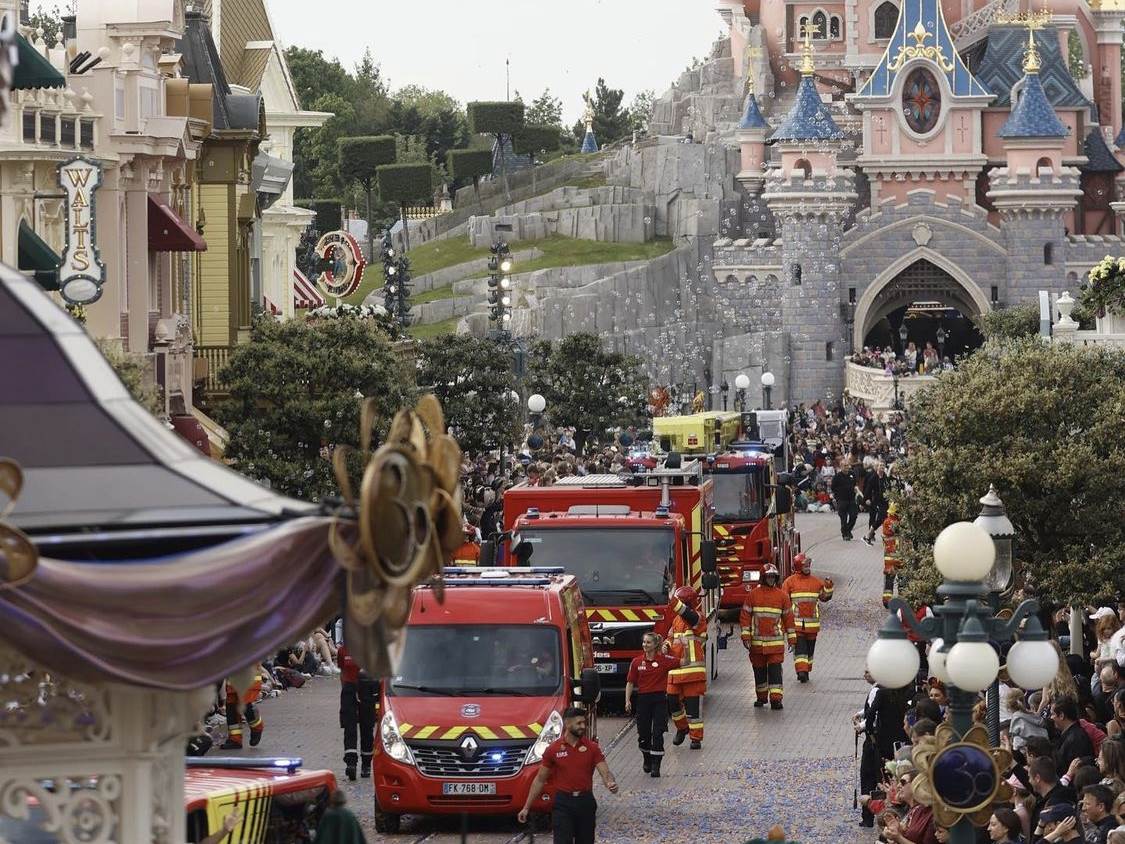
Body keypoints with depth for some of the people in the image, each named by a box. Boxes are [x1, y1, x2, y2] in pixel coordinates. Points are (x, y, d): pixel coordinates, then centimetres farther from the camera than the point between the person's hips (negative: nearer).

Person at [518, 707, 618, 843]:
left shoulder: (592, 747, 1)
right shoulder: (553, 749, -1)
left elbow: (605, 772, -5)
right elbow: (540, 780, 6)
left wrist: (611, 783, -30)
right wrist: (526, 807, 6)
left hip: (586, 802, 2)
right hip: (563, 803, -2)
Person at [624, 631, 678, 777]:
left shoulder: (664, 660, -2)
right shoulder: (636, 662, 3)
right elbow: (630, 683, 6)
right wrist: (627, 700, -1)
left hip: (660, 699, -2)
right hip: (643, 698, 2)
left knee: (658, 733, -7)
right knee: (643, 733, 9)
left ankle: (656, 765, -4)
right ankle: (647, 760, 32)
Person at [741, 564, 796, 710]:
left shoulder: (782, 596, 5)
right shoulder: (753, 594, 3)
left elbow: (788, 617, 9)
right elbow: (745, 616, 3)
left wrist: (792, 639, 7)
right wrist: (745, 636, -5)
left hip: (776, 642, -1)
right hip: (757, 641, 1)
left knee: (775, 669, -9)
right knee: (759, 669, 9)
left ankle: (776, 699, -12)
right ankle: (761, 697, 24)